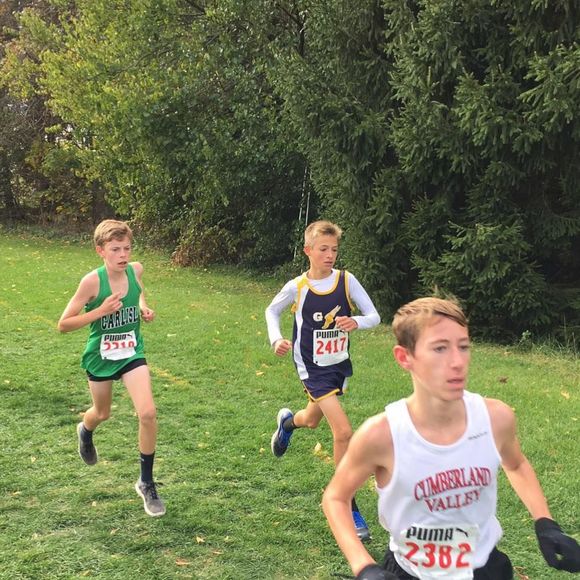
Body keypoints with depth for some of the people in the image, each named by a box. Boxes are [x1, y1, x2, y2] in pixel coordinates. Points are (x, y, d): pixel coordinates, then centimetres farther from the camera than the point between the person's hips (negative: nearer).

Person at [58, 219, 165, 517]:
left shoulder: (136, 270, -11)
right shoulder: (92, 281, -23)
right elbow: (63, 324, -19)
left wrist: (143, 307, -5)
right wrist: (101, 311, -30)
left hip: (132, 354, 2)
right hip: (101, 357, -2)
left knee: (148, 413, -14)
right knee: (102, 413, 21)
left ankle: (146, 483, 4)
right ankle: (85, 431, 62)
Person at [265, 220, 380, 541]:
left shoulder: (346, 280, -10)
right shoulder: (297, 287, -14)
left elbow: (375, 316, -10)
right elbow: (272, 311, 6)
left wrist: (356, 322, -32)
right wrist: (276, 339, -11)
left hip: (339, 364, 4)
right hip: (314, 369, -4)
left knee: (312, 420, 26)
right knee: (343, 433, -16)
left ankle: (287, 421, 65)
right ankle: (349, 509, -3)